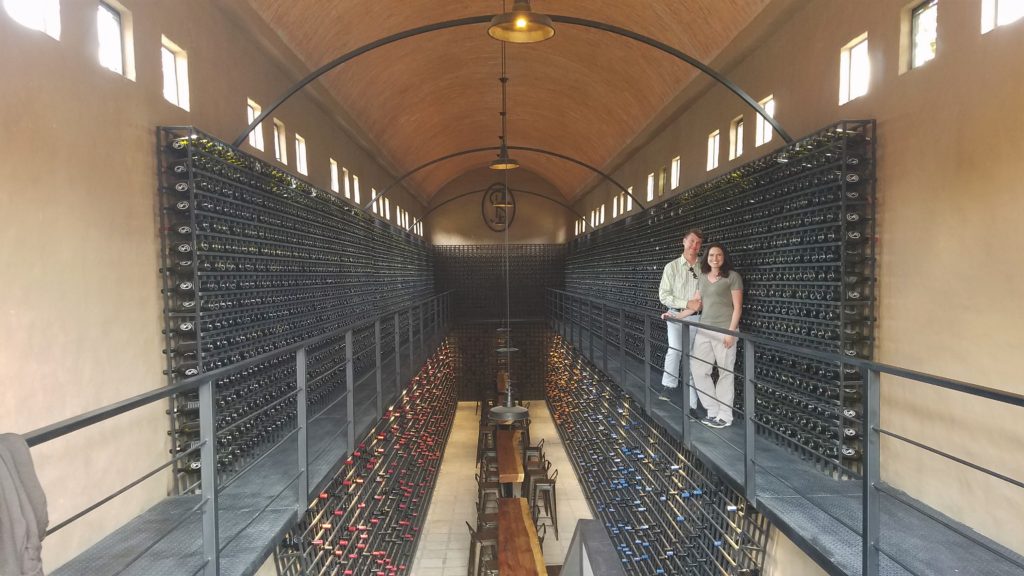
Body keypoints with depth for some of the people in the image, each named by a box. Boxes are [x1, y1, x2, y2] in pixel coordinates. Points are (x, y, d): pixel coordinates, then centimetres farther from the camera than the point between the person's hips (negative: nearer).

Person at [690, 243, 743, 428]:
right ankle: (713, 410, 14)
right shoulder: (703, 277, 15)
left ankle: (725, 415, 10)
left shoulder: (732, 276, -3)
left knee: (725, 372, 0)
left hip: (724, 330, -6)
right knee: (697, 369, 2)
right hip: (704, 330, 6)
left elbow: (737, 307, -6)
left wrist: (731, 332, -13)